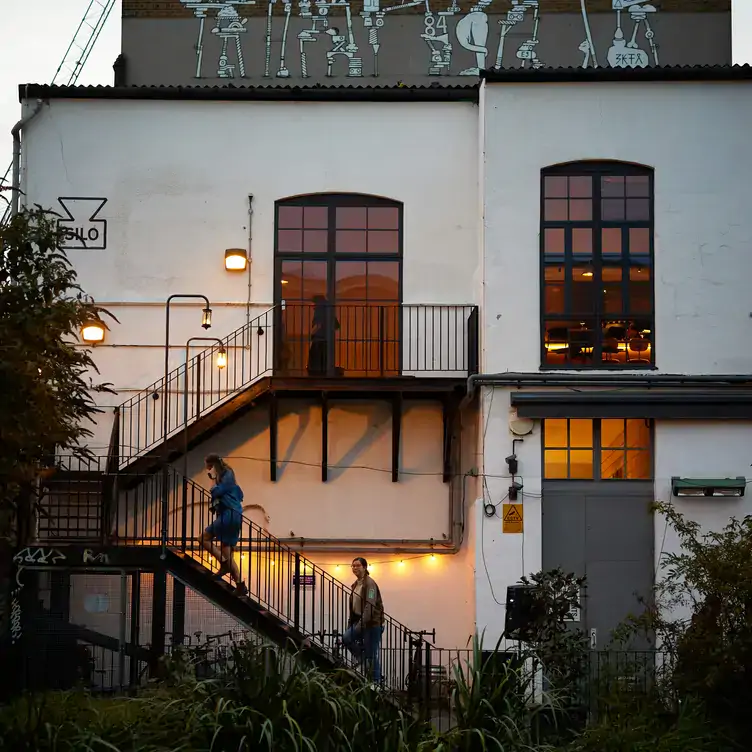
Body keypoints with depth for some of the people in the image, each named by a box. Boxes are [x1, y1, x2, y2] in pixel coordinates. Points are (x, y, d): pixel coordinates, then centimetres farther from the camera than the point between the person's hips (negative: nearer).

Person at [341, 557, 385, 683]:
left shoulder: (369, 583, -14)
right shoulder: (355, 584, 13)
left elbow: (370, 605, -23)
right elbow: (353, 606, 18)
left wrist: (362, 623, -30)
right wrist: (350, 624, 14)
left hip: (373, 622, -9)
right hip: (361, 621, 9)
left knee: (373, 654, -5)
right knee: (346, 638, -6)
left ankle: (376, 681, 4)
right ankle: (364, 660, 9)